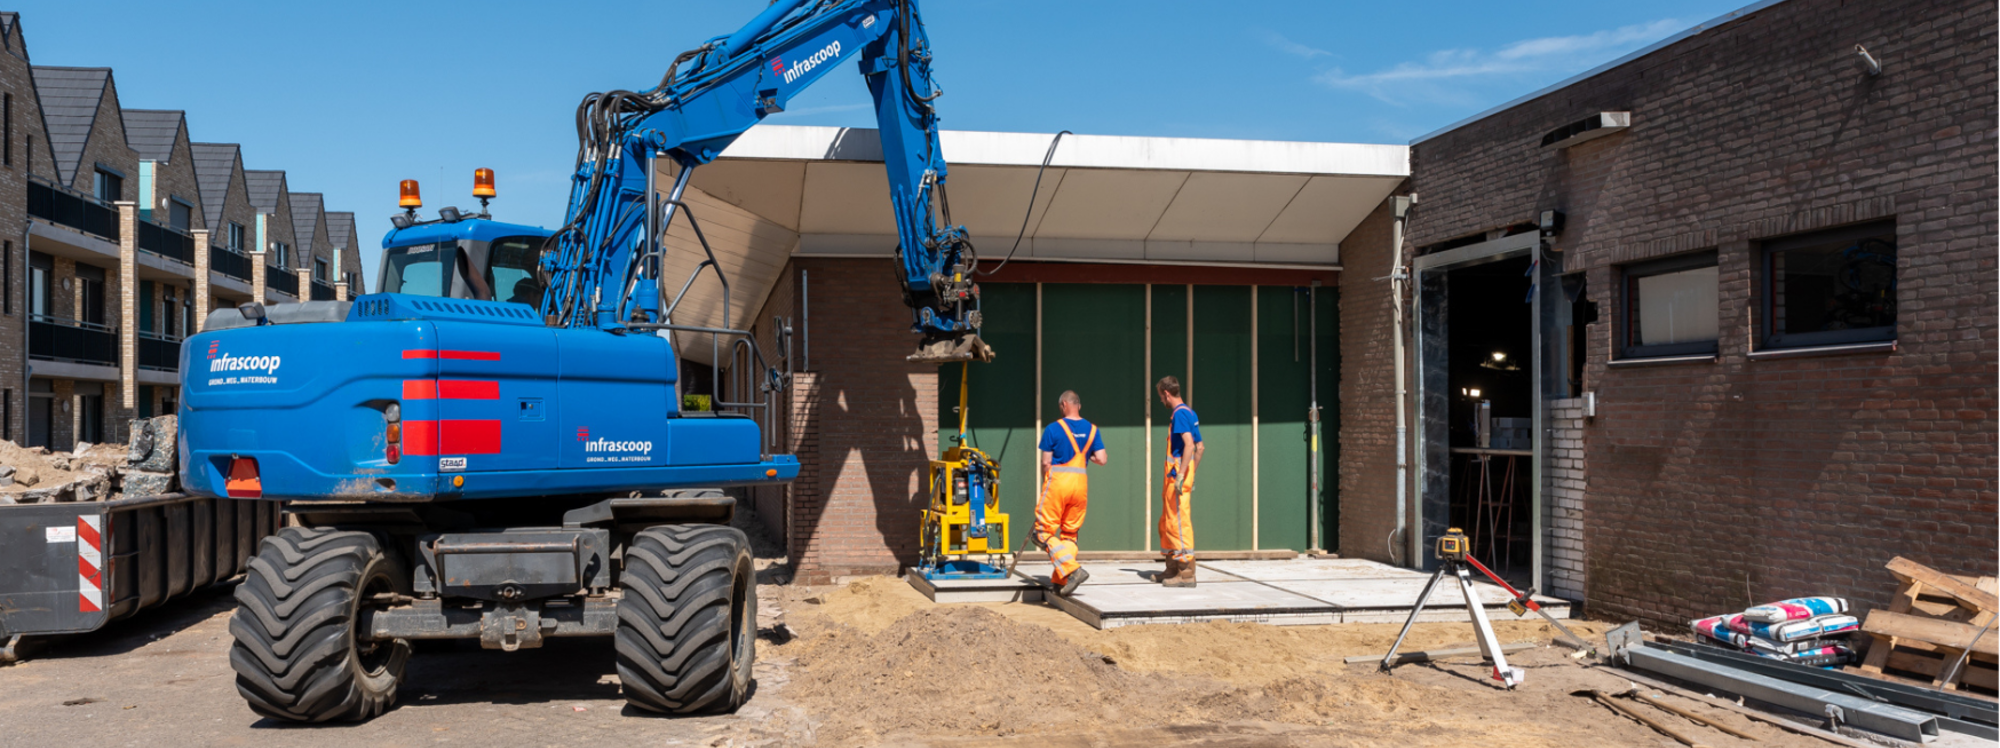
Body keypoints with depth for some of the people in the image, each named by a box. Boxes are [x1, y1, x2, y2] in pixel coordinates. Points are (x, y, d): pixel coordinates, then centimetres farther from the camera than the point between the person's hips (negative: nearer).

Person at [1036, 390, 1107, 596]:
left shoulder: (1053, 429, -6)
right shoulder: (1092, 429, 6)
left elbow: (1046, 462, -5)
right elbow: (1101, 459, 1)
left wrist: (1044, 485, 10)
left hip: (1057, 480, -5)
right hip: (1080, 482, 5)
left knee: (1044, 532, 1)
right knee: (1070, 533, 14)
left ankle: (1072, 570, -14)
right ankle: (1061, 582, 13)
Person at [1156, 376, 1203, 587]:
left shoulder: (1180, 413, -13)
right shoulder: (1190, 413, 16)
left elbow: (1189, 445, -24)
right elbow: (1200, 447, 20)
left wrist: (1180, 475, -27)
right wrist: (1191, 474, 23)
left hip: (1177, 475, -10)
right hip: (1178, 476, 10)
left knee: (1179, 523, -8)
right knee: (1166, 524, 16)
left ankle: (1186, 573, -7)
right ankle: (1172, 568, 23)